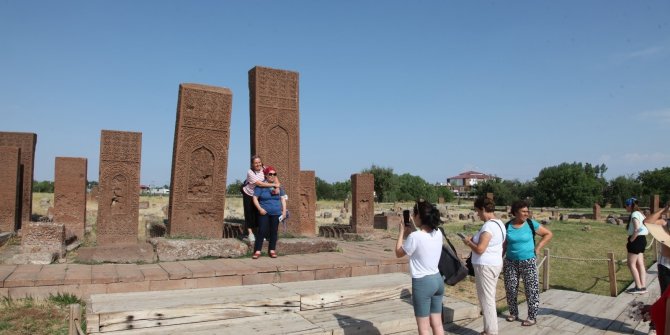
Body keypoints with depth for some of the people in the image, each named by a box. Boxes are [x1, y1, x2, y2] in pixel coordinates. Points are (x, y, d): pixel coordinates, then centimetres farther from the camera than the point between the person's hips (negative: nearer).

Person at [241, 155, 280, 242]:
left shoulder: (264, 169, -13)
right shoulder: (250, 172, -26)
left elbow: (274, 177, -16)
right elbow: (259, 183, -34)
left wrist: (277, 186, -34)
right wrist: (274, 185, -34)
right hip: (248, 194, -4)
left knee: (258, 212, 7)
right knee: (249, 213, -3)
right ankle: (250, 232, 9)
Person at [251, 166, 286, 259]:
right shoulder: (261, 186, -3)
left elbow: (282, 198, 13)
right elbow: (255, 198, -4)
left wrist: (284, 210, 3)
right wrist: (260, 208, -15)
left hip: (276, 213, 4)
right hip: (264, 213, -4)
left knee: (274, 232, 6)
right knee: (262, 231, -8)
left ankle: (272, 250, 15)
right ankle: (257, 251, -3)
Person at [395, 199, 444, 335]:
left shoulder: (415, 237, -21)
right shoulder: (438, 233, 0)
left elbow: (398, 253, -4)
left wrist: (401, 232, 5)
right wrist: (413, 230, 16)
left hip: (422, 283, -7)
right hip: (437, 280, 7)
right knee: (437, 324, 16)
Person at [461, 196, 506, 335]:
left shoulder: (488, 226, -22)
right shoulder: (499, 223, 10)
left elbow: (480, 249, -26)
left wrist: (468, 242, -9)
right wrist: (475, 240, 12)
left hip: (485, 266, -10)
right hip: (494, 264, 10)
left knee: (486, 299, 0)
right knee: (489, 298, 18)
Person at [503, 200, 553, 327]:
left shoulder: (531, 224, -7)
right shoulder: (507, 226, -1)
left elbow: (548, 234, 2)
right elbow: (504, 244, 6)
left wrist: (538, 247, -5)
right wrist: (500, 259, 3)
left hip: (528, 262, -2)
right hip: (510, 262, 2)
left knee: (531, 289, 0)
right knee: (510, 289, 9)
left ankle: (532, 317, 12)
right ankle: (513, 313, 26)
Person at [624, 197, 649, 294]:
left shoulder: (634, 214, -16)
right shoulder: (640, 214, 14)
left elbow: (637, 229, -25)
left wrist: (631, 240, -16)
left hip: (636, 240, -10)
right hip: (642, 239, 10)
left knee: (631, 264, -3)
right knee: (640, 264, 11)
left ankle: (638, 287, 0)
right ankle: (643, 286, 13)